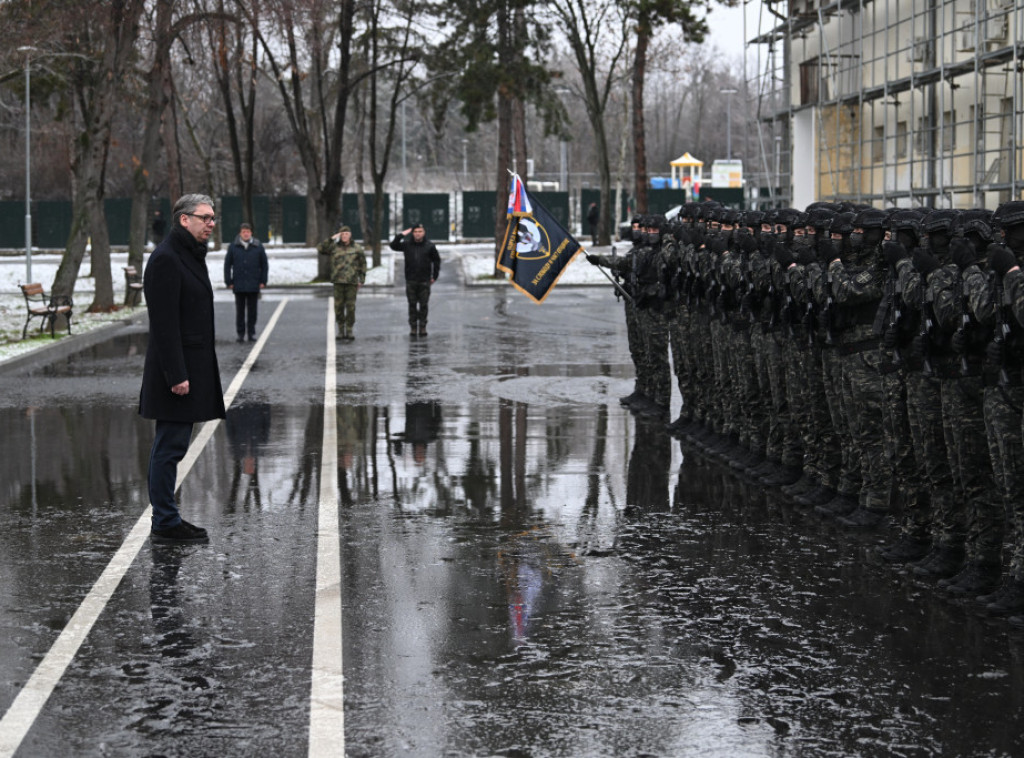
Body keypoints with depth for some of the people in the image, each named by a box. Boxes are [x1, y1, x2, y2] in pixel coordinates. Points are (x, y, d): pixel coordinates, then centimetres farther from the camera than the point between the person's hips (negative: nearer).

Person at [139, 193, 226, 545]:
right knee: (170, 446, -5)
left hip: (193, 365, 10)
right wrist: (176, 375, -22)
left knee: (172, 446, 13)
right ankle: (165, 525, -1)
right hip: (176, 368, -10)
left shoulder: (191, 256, 17)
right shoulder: (166, 259, -15)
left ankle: (168, 519, 19)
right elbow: (164, 323, -20)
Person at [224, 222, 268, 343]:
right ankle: (240, 333, 11)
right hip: (239, 285, 0)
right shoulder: (233, 247, 2)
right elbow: (227, 265, 5)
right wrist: (229, 282, -1)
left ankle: (251, 333, 13)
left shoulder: (258, 247, 3)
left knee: (252, 310, 5)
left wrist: (263, 281, 2)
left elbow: (264, 265, 8)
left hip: (253, 285, 0)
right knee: (240, 310, 5)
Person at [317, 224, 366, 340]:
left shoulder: (357, 248, 4)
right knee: (338, 306, 1)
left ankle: (349, 331, 6)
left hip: (352, 282, -1)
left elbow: (362, 264, 8)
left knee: (351, 306, -3)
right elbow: (320, 249, -3)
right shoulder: (334, 247, 6)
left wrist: (361, 280, 4)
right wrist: (331, 239, -9)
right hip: (338, 281, 1)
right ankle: (341, 330, 11)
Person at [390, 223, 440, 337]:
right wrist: (401, 235, -10)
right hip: (411, 281, 1)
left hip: (424, 281, -1)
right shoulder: (407, 244, 2)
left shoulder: (429, 246, 0)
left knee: (423, 305, 2)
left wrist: (434, 276, 4)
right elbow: (393, 246, -2)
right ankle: (413, 327, 8)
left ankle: (423, 327, 9)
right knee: (412, 305, 3)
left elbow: (437, 261, 8)